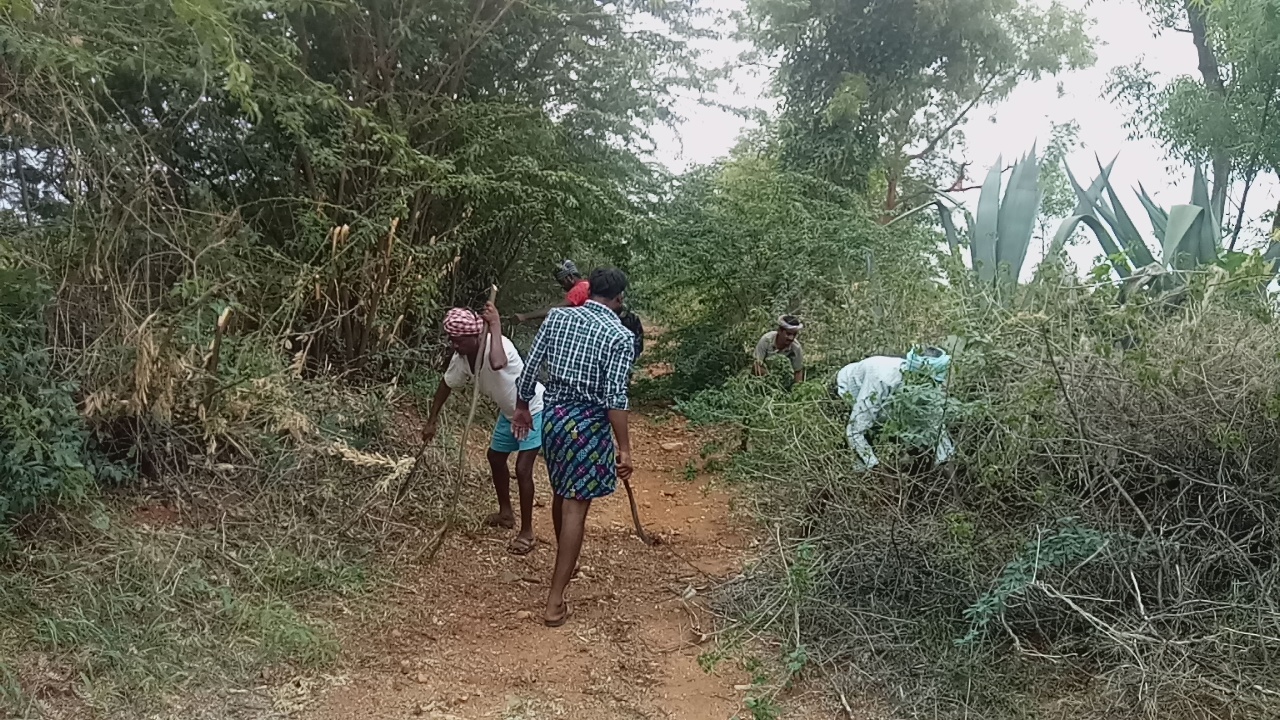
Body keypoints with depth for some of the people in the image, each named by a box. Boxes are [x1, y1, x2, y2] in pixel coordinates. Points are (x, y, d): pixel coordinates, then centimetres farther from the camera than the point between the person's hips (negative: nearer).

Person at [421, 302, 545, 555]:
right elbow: (446, 385, 6)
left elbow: (497, 364, -60)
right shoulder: (460, 359, -13)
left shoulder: (498, 345, -35)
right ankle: (506, 512, 42)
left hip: (534, 410, -8)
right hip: (509, 412, 8)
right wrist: (432, 419, 9)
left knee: (522, 469, -12)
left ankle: (526, 532, 2)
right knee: (495, 458, 21)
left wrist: (495, 325, -51)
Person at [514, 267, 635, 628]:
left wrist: (522, 406, 20)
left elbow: (530, 367, 4)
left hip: (553, 415, 6)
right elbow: (615, 398, -18)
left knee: (562, 494, 24)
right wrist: (624, 448, -15)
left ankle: (564, 565, 46)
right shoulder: (620, 336, -12)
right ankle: (555, 601, 0)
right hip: (589, 424, -5)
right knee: (575, 507, -1)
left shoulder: (556, 316, 2)